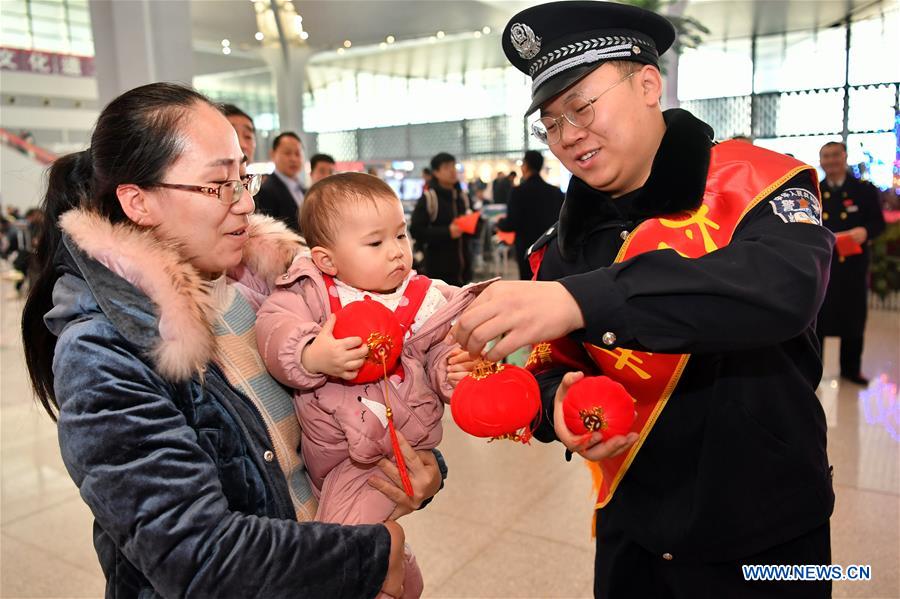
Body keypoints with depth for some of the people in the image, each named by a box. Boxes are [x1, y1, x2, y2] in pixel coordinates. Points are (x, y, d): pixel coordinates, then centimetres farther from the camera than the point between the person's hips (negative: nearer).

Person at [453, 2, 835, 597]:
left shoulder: (754, 181, -13)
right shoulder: (570, 240, 2)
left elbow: (786, 287, -33)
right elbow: (556, 366, 6)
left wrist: (581, 300, -42)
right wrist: (560, 400, -18)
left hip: (765, 530, -4)